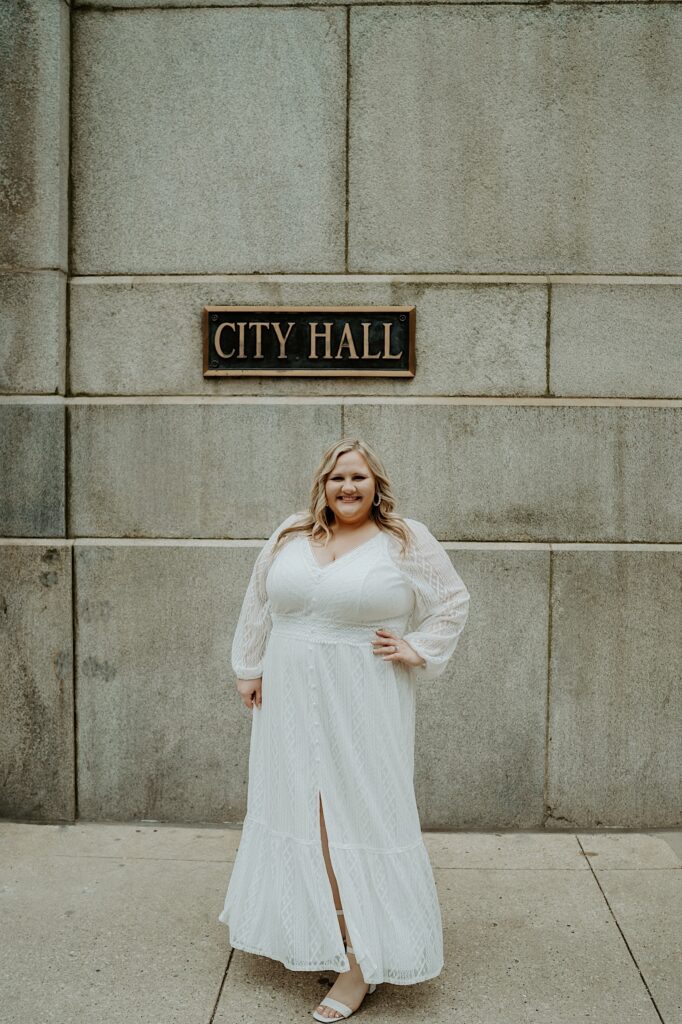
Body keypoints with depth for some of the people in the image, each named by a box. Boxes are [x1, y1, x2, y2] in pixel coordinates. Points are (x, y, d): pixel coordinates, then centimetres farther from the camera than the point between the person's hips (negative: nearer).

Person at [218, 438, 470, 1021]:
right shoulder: (291, 536, 7)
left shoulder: (407, 541, -2)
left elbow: (453, 601, 4)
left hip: (363, 709, -4)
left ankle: (362, 958, 8)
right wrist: (249, 668, 12)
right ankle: (300, 931, 27)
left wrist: (417, 651, -5)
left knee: (360, 815, -2)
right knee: (298, 810, 11)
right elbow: (258, 605, 15)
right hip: (290, 703, 4)